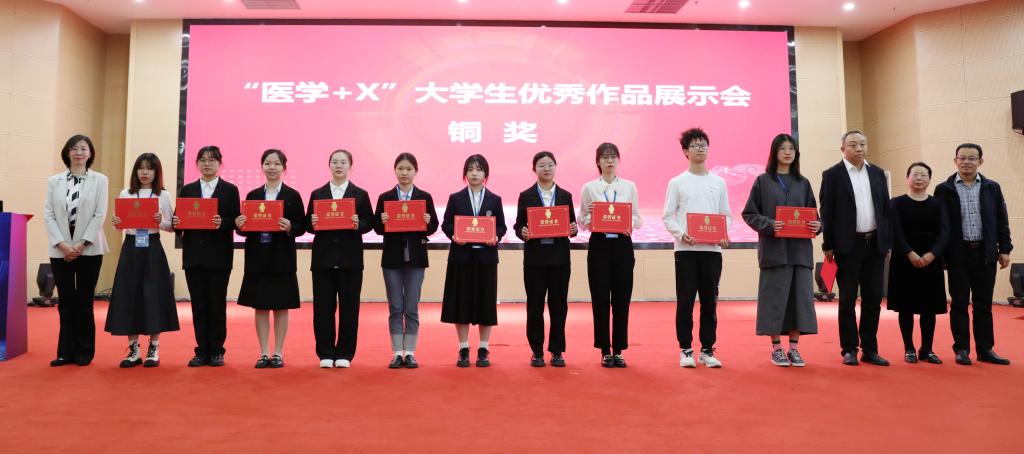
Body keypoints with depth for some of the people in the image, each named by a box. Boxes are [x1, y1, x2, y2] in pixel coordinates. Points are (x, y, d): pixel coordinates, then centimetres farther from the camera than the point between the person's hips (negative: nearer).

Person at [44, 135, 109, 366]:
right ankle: (66, 351, 14)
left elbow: (100, 215, -5)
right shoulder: (54, 181, 8)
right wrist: (62, 244, -11)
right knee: (65, 302, 6)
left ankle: (84, 351, 12)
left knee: (84, 301, 3)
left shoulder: (99, 180, 2)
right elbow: (48, 214, 2)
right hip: (60, 250, 2)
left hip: (89, 250, -2)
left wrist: (82, 245, -12)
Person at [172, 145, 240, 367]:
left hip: (219, 255, -3)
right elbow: (179, 220, 8)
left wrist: (222, 223, -22)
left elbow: (235, 221, -3)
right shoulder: (187, 190, 13)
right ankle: (202, 351, 13)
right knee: (198, 305, 5)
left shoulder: (230, 190, 4)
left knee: (217, 304, 1)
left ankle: (216, 351, 11)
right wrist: (176, 223, -13)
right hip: (193, 255, 3)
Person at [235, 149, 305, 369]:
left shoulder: (292, 196, 0)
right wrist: (240, 225, -12)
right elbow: (244, 229, 9)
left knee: (281, 306, 4)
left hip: (282, 259, -2)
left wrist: (289, 227, -23)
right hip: (257, 258, 3)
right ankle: (264, 353, 16)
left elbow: (302, 227, -3)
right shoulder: (252, 195, 9)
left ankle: (278, 353, 15)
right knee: (260, 306, 7)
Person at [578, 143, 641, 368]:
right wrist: (590, 215, -16)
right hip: (598, 245, -1)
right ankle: (605, 351, 12)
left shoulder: (629, 186, 7)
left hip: (622, 244, 1)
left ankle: (618, 350, 14)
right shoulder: (589, 188, 4)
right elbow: (582, 222, 4)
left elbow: (638, 219, 7)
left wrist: (628, 222, -14)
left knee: (621, 299, 3)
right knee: (600, 299, 1)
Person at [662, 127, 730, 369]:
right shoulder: (677, 182, 4)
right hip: (686, 249, -2)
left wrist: (725, 235, -7)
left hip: (712, 249, 3)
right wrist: (681, 234, -17)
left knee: (709, 301, 6)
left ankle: (707, 350, 15)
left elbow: (726, 215, 11)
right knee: (685, 300, -1)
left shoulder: (719, 182, 11)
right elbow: (667, 217, 0)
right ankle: (686, 350, 9)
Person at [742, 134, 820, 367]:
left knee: (799, 297, 2)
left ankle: (794, 348, 13)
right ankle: (776, 348, 8)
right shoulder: (763, 181, 3)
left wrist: (816, 225, -8)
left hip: (800, 249, 3)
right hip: (774, 249, -3)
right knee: (776, 298, -2)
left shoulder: (803, 183, 13)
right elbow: (749, 214, -1)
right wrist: (769, 225, -18)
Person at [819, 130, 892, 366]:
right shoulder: (832, 174, -2)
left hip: (875, 243, 4)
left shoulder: (878, 173, 12)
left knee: (873, 299, 7)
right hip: (848, 245, -4)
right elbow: (826, 212, -4)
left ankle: (870, 349, 15)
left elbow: (886, 208, 13)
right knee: (847, 300, 2)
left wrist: (888, 241, 8)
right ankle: (849, 349, 10)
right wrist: (828, 246, -8)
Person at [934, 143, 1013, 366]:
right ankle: (962, 349, 11)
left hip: (985, 253, 2)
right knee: (959, 303, 3)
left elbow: (1002, 221, 9)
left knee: (984, 304, 8)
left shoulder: (992, 188, 7)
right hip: (958, 254, -2)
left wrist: (1004, 249, 3)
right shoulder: (944, 189, 0)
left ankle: (985, 349, 16)